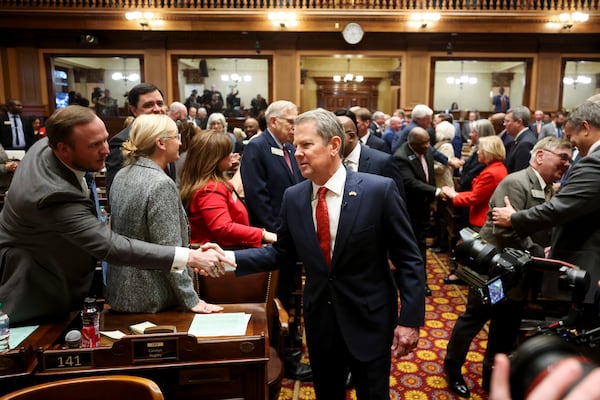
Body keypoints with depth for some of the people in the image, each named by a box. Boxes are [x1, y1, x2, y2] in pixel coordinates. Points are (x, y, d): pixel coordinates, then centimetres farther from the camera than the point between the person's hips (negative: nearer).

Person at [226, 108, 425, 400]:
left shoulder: (379, 190, -15)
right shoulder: (293, 197, -2)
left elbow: (408, 259, -11)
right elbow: (282, 252, 5)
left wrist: (410, 320, -13)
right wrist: (231, 258, -8)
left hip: (369, 320, -3)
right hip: (319, 320, 4)